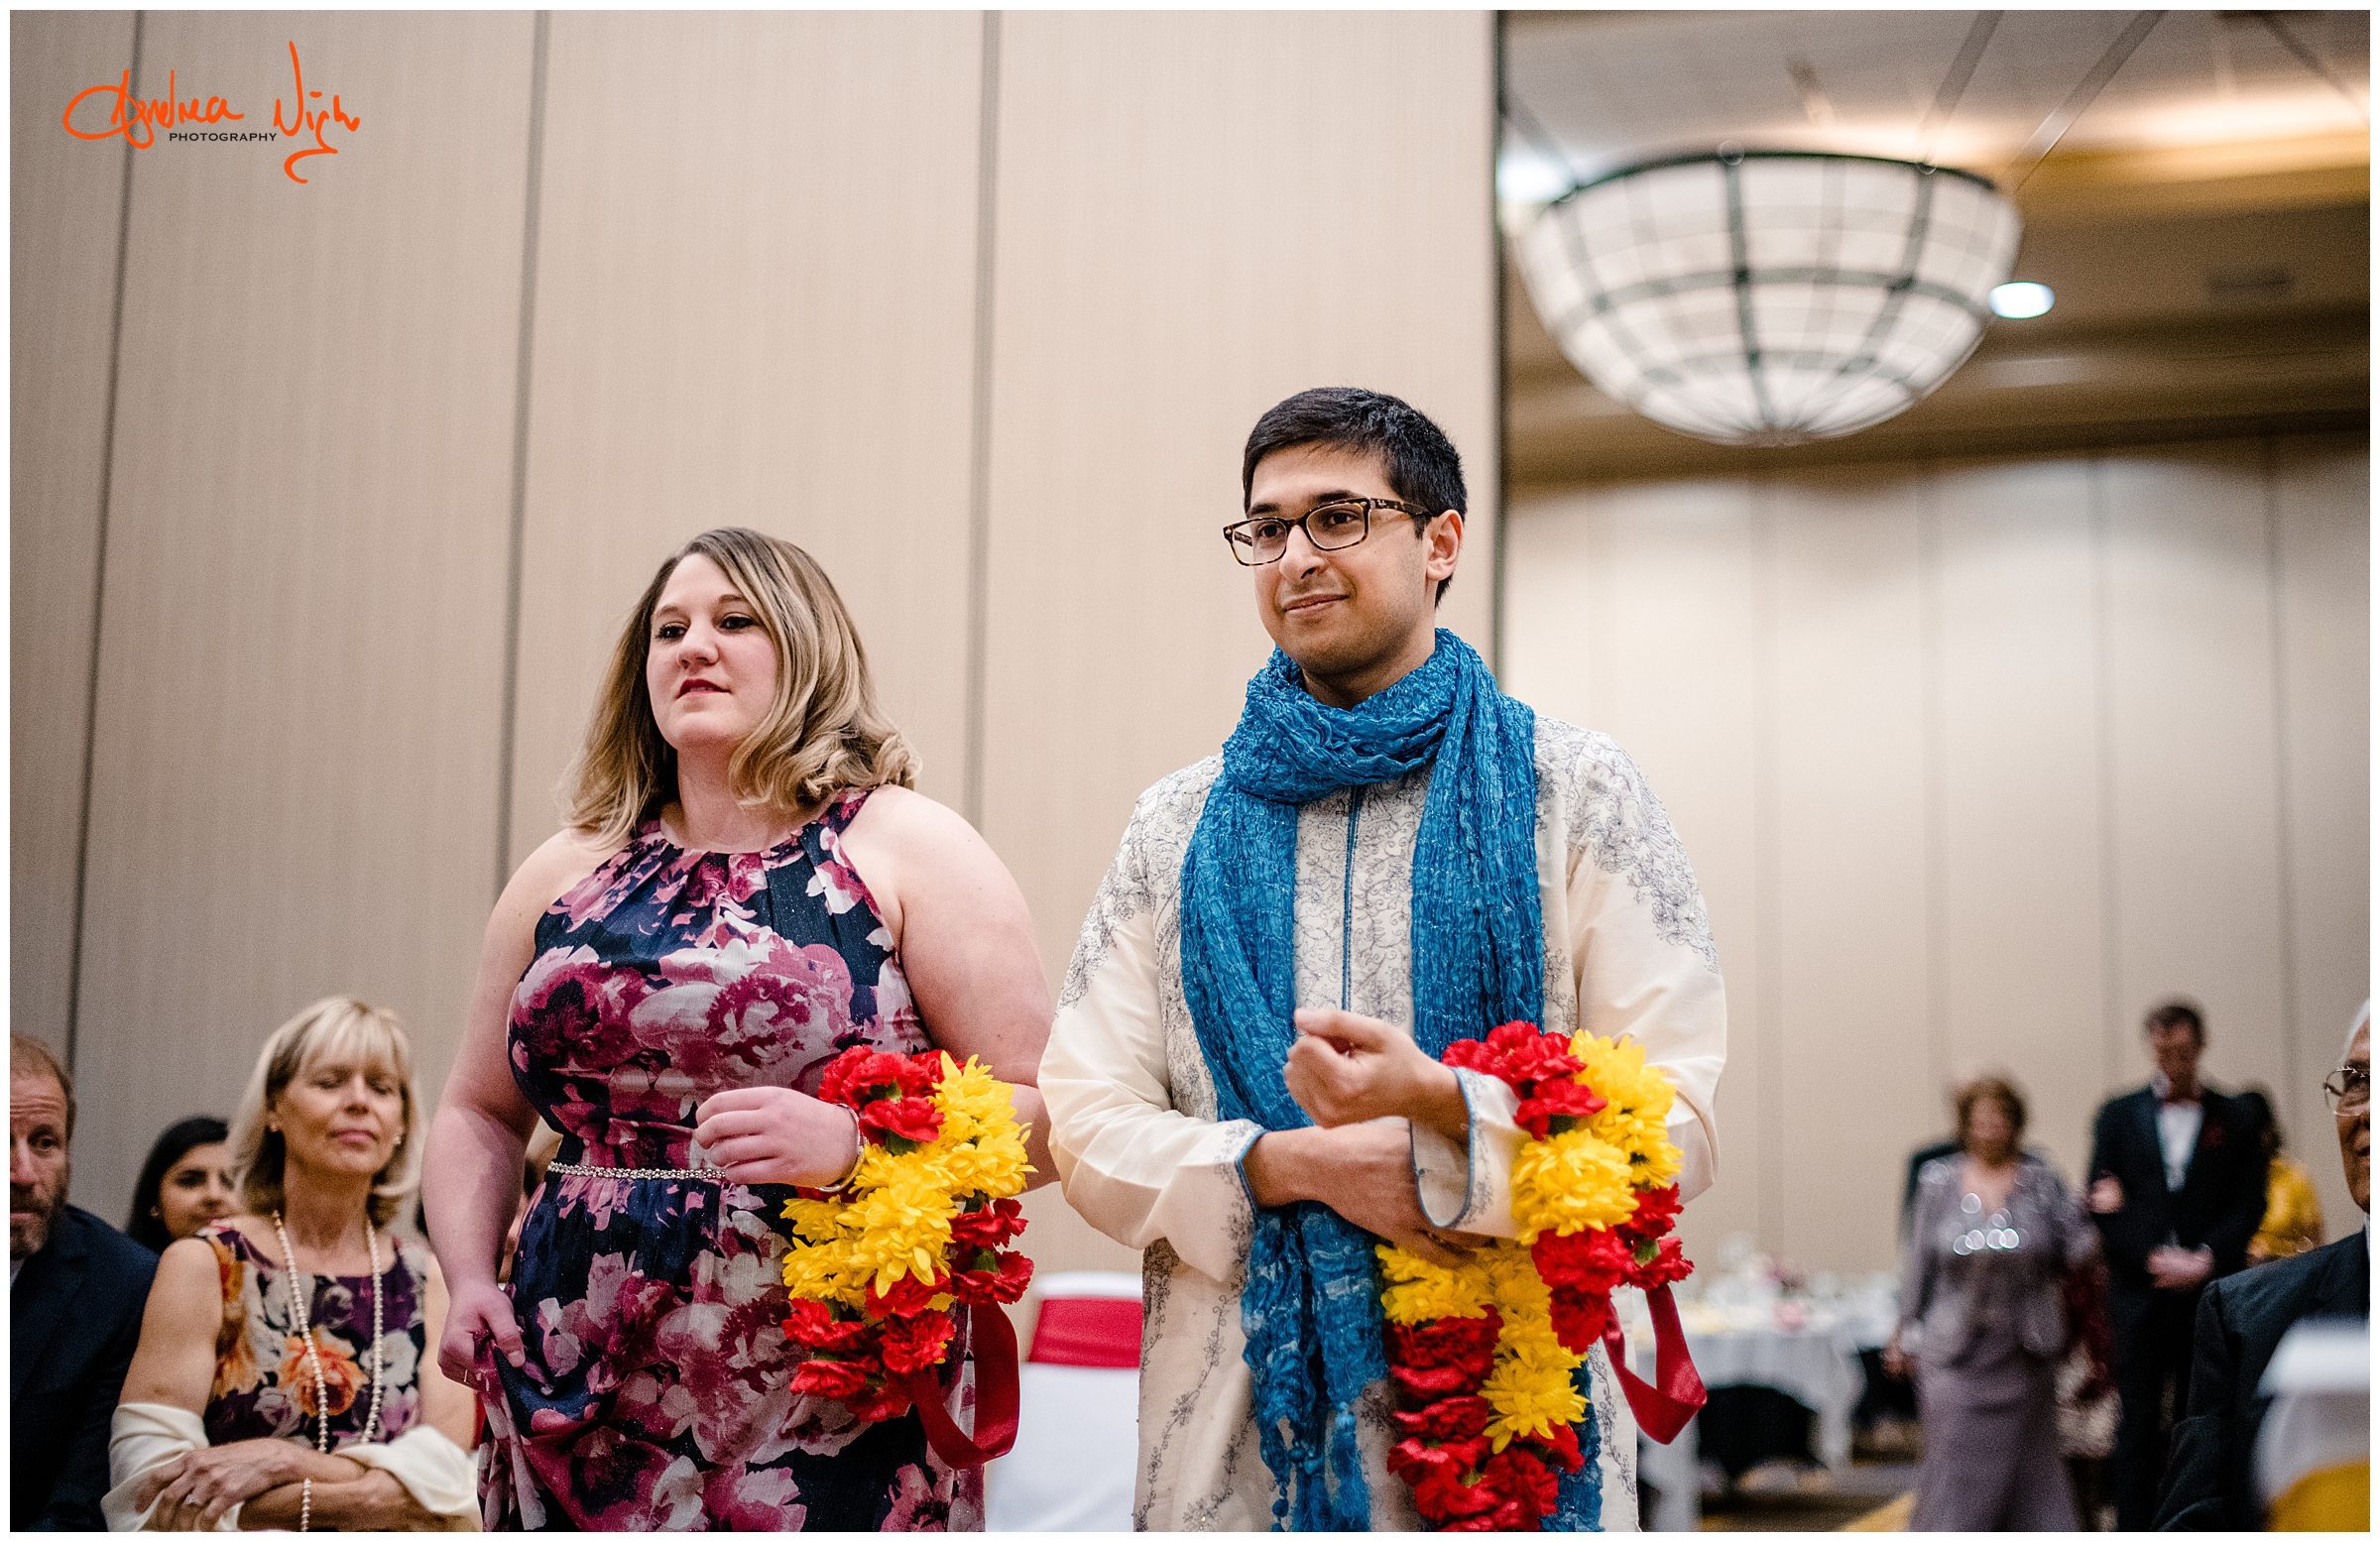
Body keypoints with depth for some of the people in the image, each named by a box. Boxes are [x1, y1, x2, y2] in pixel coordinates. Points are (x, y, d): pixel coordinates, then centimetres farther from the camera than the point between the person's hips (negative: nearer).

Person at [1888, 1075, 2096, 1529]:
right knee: (1955, 1461, -2)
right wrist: (1906, 1330, 7)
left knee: (2026, 1458, 8)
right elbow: (1919, 1262, 6)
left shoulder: (2041, 1179, 0)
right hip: (1956, 1350, -1)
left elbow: (2074, 1251, -4)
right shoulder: (1938, 1180, 2)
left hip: (2024, 1350, 1)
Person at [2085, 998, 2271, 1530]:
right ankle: (2134, 1529, 3)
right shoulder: (2118, 1115, 8)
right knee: (2139, 1421, 0)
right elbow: (2103, 1202, 3)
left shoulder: (2236, 1121, 7)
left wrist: (2204, 1261, -11)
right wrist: (2153, 1257, -9)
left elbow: (2249, 1207, 2)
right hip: (2139, 1288, 0)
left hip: (2210, 1287, 0)